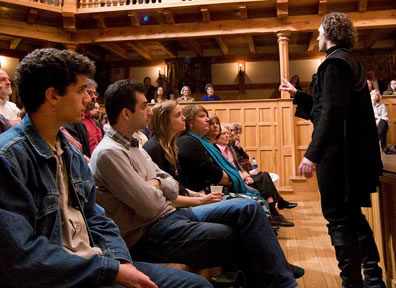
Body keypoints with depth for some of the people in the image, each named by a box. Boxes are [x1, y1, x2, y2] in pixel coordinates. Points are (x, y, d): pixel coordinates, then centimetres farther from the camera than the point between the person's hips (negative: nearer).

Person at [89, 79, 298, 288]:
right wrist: (158, 187, 0)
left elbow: (173, 188, 14)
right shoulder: (109, 153, -15)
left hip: (172, 214, 9)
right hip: (150, 234, -9)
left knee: (248, 208, -5)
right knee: (244, 239, -14)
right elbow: (150, 206, -21)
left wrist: (157, 183, -7)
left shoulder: (133, 146, 15)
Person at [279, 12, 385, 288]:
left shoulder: (335, 61, -12)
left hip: (337, 154, -10)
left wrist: (312, 154, -26)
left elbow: (331, 113, -23)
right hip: (353, 152, 10)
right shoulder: (352, 62, 18)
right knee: (353, 216, 17)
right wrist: (297, 94, 28)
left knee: (339, 220, -2)